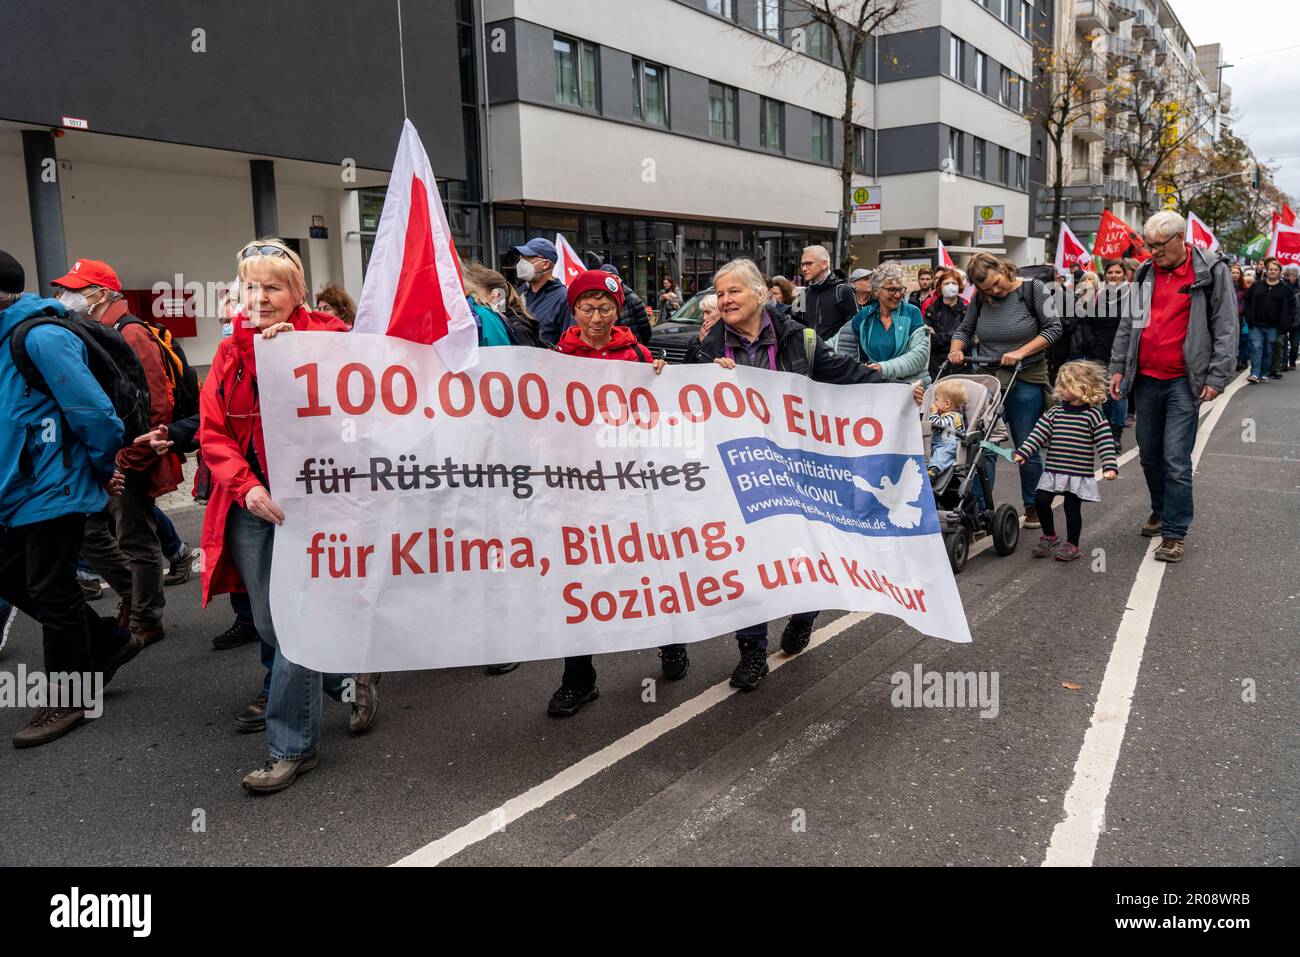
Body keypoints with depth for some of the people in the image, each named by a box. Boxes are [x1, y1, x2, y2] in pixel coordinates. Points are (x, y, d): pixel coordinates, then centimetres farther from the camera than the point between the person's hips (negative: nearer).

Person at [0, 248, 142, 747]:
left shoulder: (40, 336, -19)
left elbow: (95, 413, -23)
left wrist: (105, 469, -9)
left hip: (52, 489, -9)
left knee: (51, 592, 1)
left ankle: (66, 699, 17)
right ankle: (109, 641, 28)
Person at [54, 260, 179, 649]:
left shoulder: (131, 335, -16)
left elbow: (156, 404, -22)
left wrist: (130, 459, -19)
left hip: (128, 463, -9)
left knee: (136, 542, 2)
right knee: (89, 532, 15)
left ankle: (146, 621, 16)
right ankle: (134, 595, 32)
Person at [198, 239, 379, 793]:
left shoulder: (324, 337, -2)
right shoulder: (230, 353, 10)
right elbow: (213, 433, 4)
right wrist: (245, 486, -12)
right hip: (249, 504, 6)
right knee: (269, 624, 13)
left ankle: (293, 747, 10)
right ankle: (353, 676, 37)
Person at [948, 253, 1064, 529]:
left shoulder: (1032, 289, -4)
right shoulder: (981, 299, 5)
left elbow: (1053, 328, -6)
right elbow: (964, 330, 17)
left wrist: (1020, 353, -17)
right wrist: (956, 350, -5)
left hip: (1025, 382, -3)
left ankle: (1033, 508, 22)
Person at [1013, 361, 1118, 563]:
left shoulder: (1093, 415, -6)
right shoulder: (1055, 412, 6)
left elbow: (1105, 442, -9)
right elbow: (1038, 434, 2)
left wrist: (1110, 466, -19)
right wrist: (1022, 453, -8)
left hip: (1079, 473, -4)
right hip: (1053, 471, 4)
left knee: (1072, 508, 3)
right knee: (1041, 501, -1)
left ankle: (1072, 544, 20)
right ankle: (1049, 537, 21)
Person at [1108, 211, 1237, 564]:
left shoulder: (1211, 271, -4)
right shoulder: (1145, 273, 9)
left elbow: (1226, 328, -4)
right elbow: (1127, 323, 15)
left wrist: (1216, 377, -10)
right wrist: (1118, 367, 10)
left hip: (1183, 382, -5)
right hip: (1145, 379, 5)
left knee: (1176, 461, -7)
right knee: (1149, 455, 14)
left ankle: (1174, 533, 2)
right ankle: (1161, 510, 35)